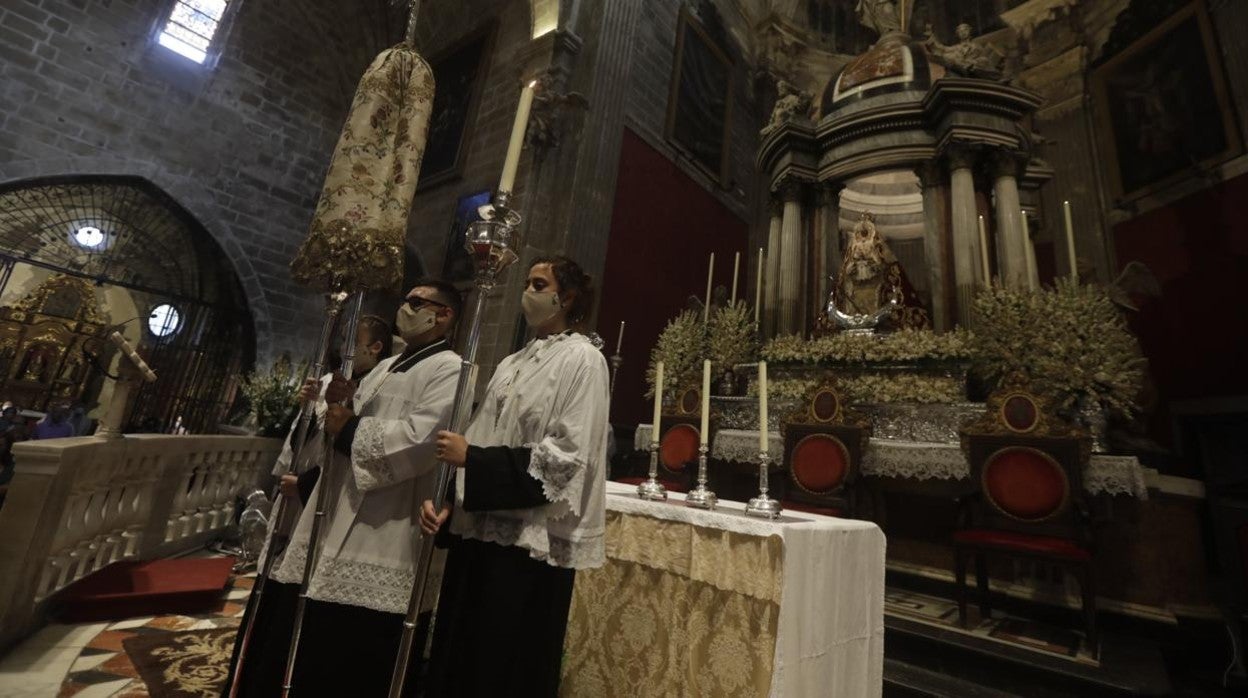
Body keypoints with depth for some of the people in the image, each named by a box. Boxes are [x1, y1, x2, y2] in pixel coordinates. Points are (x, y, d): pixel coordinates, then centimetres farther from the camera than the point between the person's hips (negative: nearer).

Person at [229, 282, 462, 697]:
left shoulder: (449, 370, -10)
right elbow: (347, 421, 20)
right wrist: (339, 401, -2)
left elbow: (420, 437, -23)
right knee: (297, 644, 19)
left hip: (379, 533, -9)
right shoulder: (387, 367, 19)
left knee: (343, 665, 2)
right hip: (338, 518, 9)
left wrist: (348, 428, -12)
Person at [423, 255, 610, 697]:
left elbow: (567, 457, -16)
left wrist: (472, 459, -14)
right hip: (479, 533, 7)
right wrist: (446, 500, 0)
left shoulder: (582, 359, -8)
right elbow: (479, 444, 13)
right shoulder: (513, 364, 14)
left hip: (532, 543, -7)